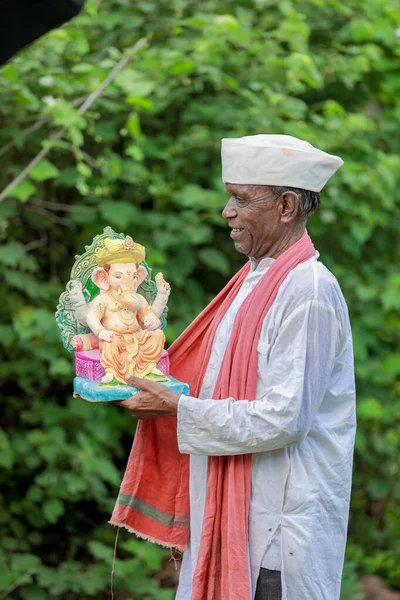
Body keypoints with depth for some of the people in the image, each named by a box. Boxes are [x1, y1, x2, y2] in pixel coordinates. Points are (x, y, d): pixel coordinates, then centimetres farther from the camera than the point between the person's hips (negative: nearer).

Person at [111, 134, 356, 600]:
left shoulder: (308, 292, -17)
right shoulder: (256, 280, 13)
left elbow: (284, 418, -22)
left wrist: (178, 409, -17)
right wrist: (149, 385, 7)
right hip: (230, 512, 9)